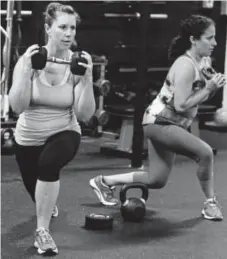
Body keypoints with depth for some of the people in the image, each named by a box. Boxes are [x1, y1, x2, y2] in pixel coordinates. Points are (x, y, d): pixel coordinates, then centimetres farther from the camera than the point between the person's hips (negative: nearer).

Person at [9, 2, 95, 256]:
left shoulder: (77, 65, -15)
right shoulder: (29, 59, -16)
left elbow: (85, 115, -19)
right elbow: (17, 107, -25)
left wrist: (87, 79, -30)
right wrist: (27, 70, -34)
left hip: (63, 134, -1)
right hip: (28, 138, 1)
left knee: (49, 161, -38)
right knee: (40, 196, 21)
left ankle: (42, 230, -26)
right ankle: (49, 204, 62)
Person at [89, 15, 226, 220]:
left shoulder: (203, 61, 4)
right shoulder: (185, 65, -23)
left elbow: (198, 96, 10)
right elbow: (181, 105, -26)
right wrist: (209, 89, -24)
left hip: (169, 124, 10)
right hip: (159, 123, -10)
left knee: (156, 180, 15)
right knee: (205, 152, -26)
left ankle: (104, 182, 28)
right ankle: (210, 203, -9)